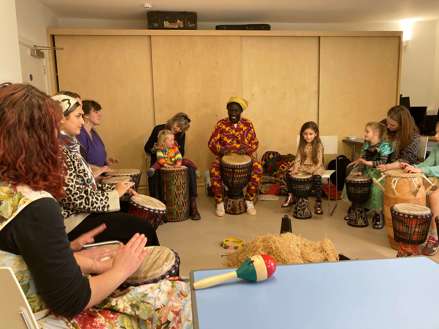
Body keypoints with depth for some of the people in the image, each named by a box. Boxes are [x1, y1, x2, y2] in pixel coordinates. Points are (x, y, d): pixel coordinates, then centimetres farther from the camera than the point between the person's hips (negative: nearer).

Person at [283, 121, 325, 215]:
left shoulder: (318, 145, -11)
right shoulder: (302, 145, 2)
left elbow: (319, 161, -16)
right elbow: (298, 158, -2)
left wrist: (311, 170, -32)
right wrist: (295, 169, -20)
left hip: (315, 167, -4)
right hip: (303, 166, 5)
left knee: (317, 177, -36)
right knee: (289, 173, -17)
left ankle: (318, 203, -26)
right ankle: (291, 197, 2)